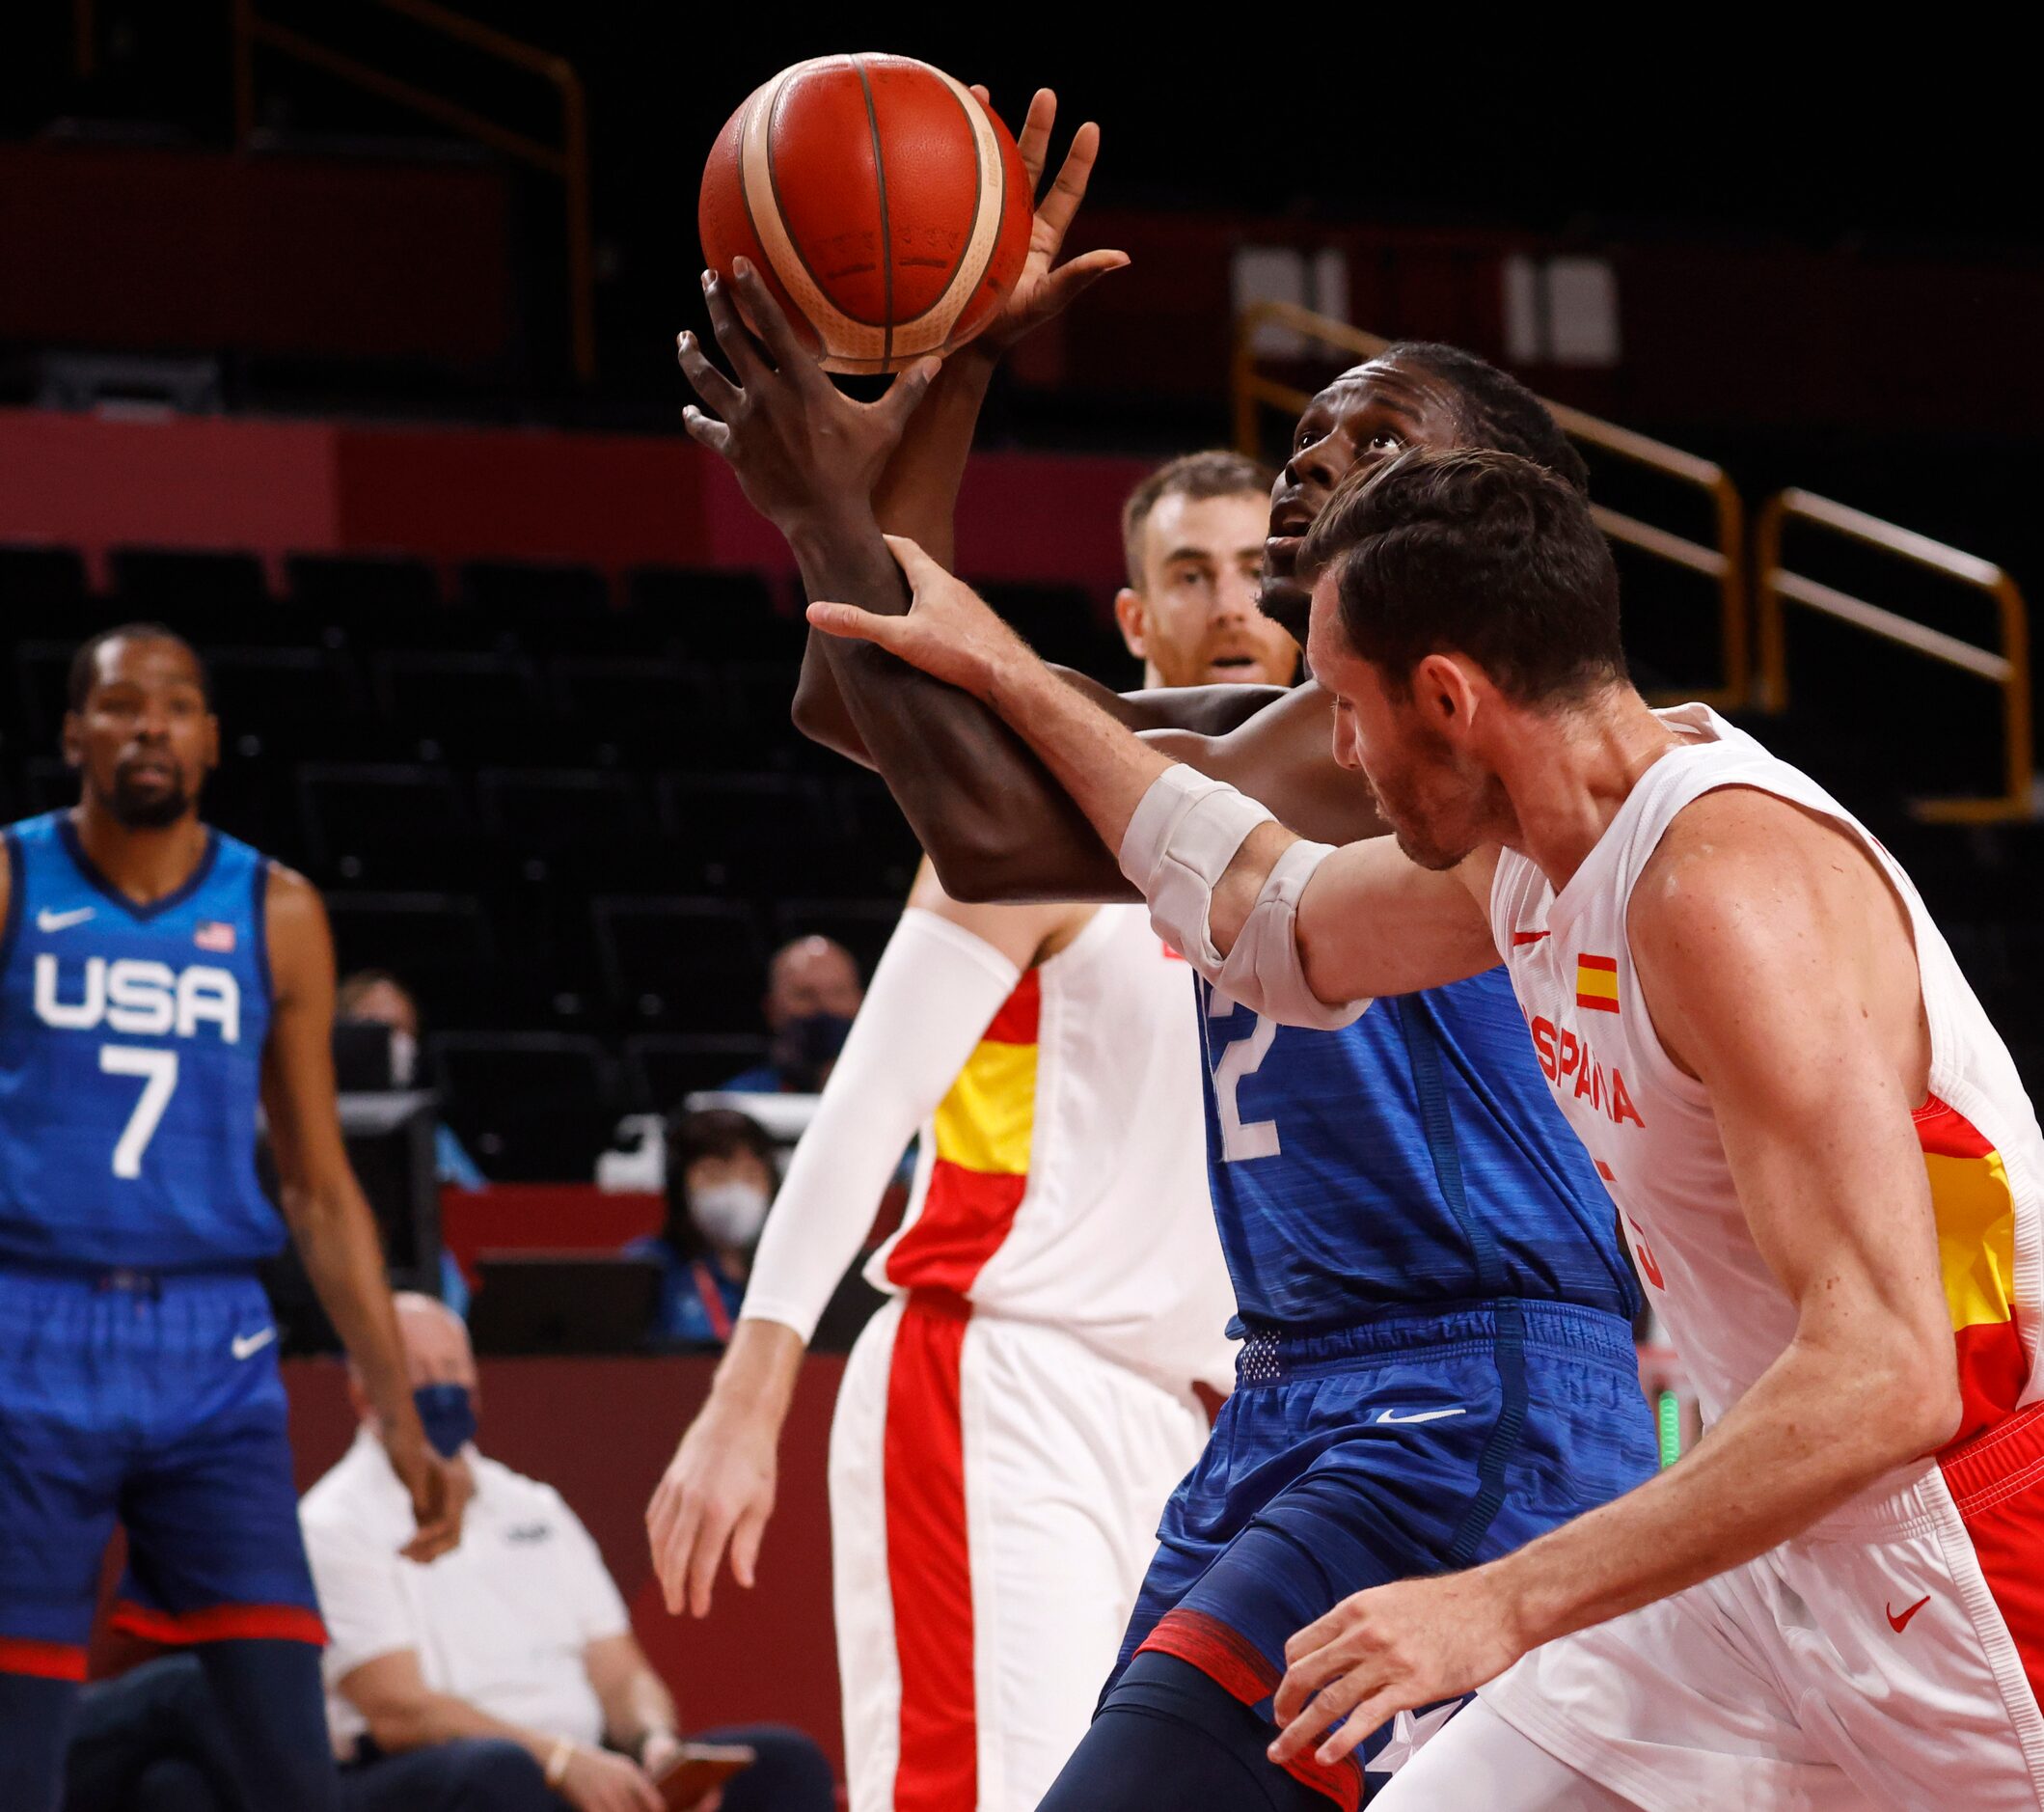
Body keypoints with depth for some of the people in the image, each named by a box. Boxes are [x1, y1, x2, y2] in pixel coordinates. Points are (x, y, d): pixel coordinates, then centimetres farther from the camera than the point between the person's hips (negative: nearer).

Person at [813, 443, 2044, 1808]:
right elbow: (1280, 917, 29)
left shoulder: (1730, 881, -24)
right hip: (1786, 1543, 9)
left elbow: (1883, 1376, -31)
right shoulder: (1526, 852, 5)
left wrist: (1508, 1603, -31)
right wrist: (1007, 676, 31)